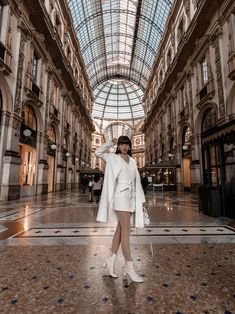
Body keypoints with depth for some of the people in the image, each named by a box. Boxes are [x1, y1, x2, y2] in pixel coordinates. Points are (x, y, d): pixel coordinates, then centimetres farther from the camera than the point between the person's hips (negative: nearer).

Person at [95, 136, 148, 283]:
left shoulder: (133, 161, 15)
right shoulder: (113, 158, 3)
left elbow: (137, 181, 15)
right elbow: (98, 152, -2)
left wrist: (142, 198, 12)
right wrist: (111, 143, -1)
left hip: (132, 197, 6)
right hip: (121, 196, -6)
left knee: (120, 229, 10)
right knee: (126, 231, -5)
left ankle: (111, 260, 24)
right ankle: (129, 267, 5)